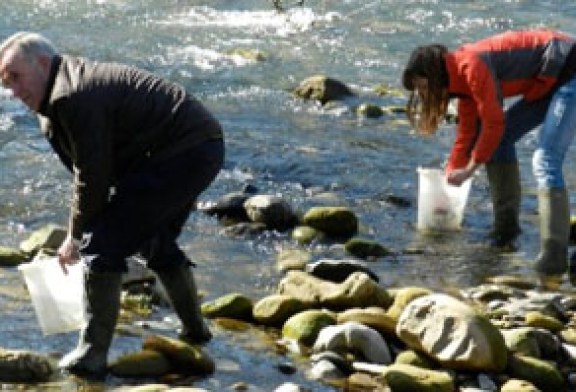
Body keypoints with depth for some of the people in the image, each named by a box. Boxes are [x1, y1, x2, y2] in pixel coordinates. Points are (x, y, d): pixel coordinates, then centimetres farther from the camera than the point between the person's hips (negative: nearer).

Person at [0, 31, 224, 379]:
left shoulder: (73, 97, -18)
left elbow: (92, 177, -16)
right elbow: (90, 171, 18)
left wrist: (76, 237, -4)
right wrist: (82, 230, 12)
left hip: (182, 153, -11)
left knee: (102, 245, -13)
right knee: (156, 242, 31)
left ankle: (92, 356, -10)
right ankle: (195, 330, 46)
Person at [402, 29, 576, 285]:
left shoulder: (471, 67, -19)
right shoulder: (460, 79, 11)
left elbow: (493, 123, -18)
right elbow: (466, 135, 19)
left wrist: (471, 168, -7)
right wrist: (451, 181, 20)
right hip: (550, 82, 10)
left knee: (545, 161, -20)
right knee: (500, 140, 13)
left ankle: (553, 262, -29)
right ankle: (505, 232, 15)